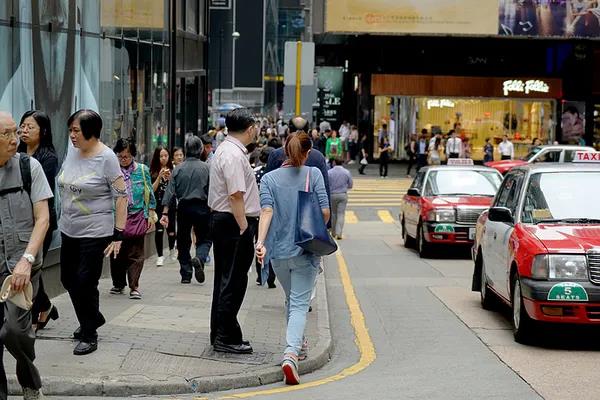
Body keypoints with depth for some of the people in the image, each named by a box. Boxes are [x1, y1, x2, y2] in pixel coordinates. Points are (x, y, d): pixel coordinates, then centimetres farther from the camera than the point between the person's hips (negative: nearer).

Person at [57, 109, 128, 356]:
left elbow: (121, 196, -14)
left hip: (95, 232, -7)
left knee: (85, 283, -3)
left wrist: (118, 234, -17)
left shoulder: (106, 158, -15)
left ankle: (89, 336, 13)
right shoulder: (72, 152, 4)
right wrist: (63, 219, 15)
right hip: (69, 230, 7)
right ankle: (94, 318, 36)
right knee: (68, 279, 14)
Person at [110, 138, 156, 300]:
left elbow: (149, 194, 11)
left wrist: (151, 214, 8)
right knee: (117, 253, 7)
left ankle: (134, 287, -1)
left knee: (135, 253, -3)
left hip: (137, 216, -1)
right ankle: (118, 284, 21)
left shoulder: (143, 170, 6)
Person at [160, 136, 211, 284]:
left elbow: (170, 191, -1)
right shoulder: (206, 168, -5)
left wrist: (165, 213, 0)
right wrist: (212, 209, 4)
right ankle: (200, 258, -21)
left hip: (183, 207, 2)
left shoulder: (178, 168, 1)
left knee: (183, 241, 12)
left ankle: (186, 274, 11)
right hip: (201, 207, -2)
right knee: (204, 238, 9)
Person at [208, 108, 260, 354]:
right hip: (235, 222, -11)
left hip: (221, 219, 11)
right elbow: (236, 195, -23)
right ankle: (226, 338, -1)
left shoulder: (224, 149, 17)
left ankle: (220, 335, 23)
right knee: (233, 281, -5)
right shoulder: (234, 155, -17)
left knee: (224, 279, 16)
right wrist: (244, 227, -21)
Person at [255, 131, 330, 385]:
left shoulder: (269, 178, 1)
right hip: (305, 250, -3)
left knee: (291, 300, 23)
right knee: (299, 304, -5)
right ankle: (291, 353, -25)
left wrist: (261, 241, -21)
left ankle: (298, 345, 36)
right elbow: (324, 211, -7)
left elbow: (267, 210, -13)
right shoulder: (313, 174, -3)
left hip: (278, 251, 3)